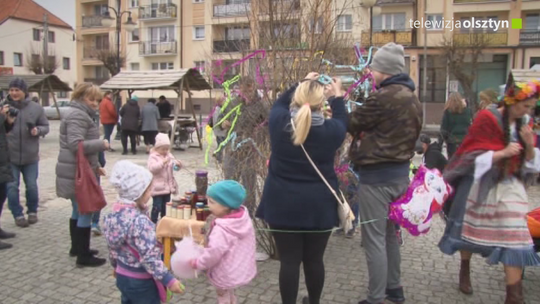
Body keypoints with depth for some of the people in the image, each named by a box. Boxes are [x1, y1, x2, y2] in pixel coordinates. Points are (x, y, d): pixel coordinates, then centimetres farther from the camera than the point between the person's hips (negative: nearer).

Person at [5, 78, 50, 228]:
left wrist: (38, 130, -14)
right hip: (9, 155, 0)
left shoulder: (36, 108, -1)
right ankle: (18, 215, 18)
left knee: (32, 186, 10)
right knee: (12, 187, 4)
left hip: (30, 156, 0)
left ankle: (32, 211, 30)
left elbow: (45, 126, 6)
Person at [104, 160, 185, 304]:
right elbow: (149, 257, -30)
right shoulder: (140, 221, -30)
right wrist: (169, 280, -24)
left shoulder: (115, 213, -4)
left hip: (122, 275, 8)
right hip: (141, 282, -8)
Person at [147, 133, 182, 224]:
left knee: (166, 206, 16)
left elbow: (174, 166, 13)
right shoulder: (153, 157, -11)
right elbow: (152, 168, -26)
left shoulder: (169, 155, 8)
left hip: (168, 186, 7)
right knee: (157, 206, -4)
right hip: (157, 187, -6)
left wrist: (178, 164, -11)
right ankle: (153, 223, 7)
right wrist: (162, 163, -35)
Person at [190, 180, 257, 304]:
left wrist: (196, 263, -14)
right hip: (242, 269, 8)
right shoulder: (243, 219, -9)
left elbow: (213, 253, -31)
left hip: (226, 275, -8)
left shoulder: (222, 230, -34)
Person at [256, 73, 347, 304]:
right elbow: (342, 123, 13)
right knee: (314, 259, 15)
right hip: (318, 205, 0)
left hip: (283, 203, 0)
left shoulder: (278, 122, -10)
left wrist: (302, 84, 24)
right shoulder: (330, 129, -11)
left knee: (289, 260, 6)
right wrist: (337, 97, 26)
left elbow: (279, 103, 14)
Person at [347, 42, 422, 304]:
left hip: (377, 176, -9)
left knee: (374, 238, 0)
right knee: (390, 233, 20)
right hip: (400, 172, 9)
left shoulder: (383, 98, -19)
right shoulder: (412, 98, 10)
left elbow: (350, 125, -8)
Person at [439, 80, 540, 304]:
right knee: (471, 229, 11)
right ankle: (465, 271, 37)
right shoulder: (488, 118, -10)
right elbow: (474, 155, -13)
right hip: (482, 185, -4)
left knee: (514, 237, -4)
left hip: (509, 187, 5)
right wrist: (503, 153, -24)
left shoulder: (522, 125, 7)